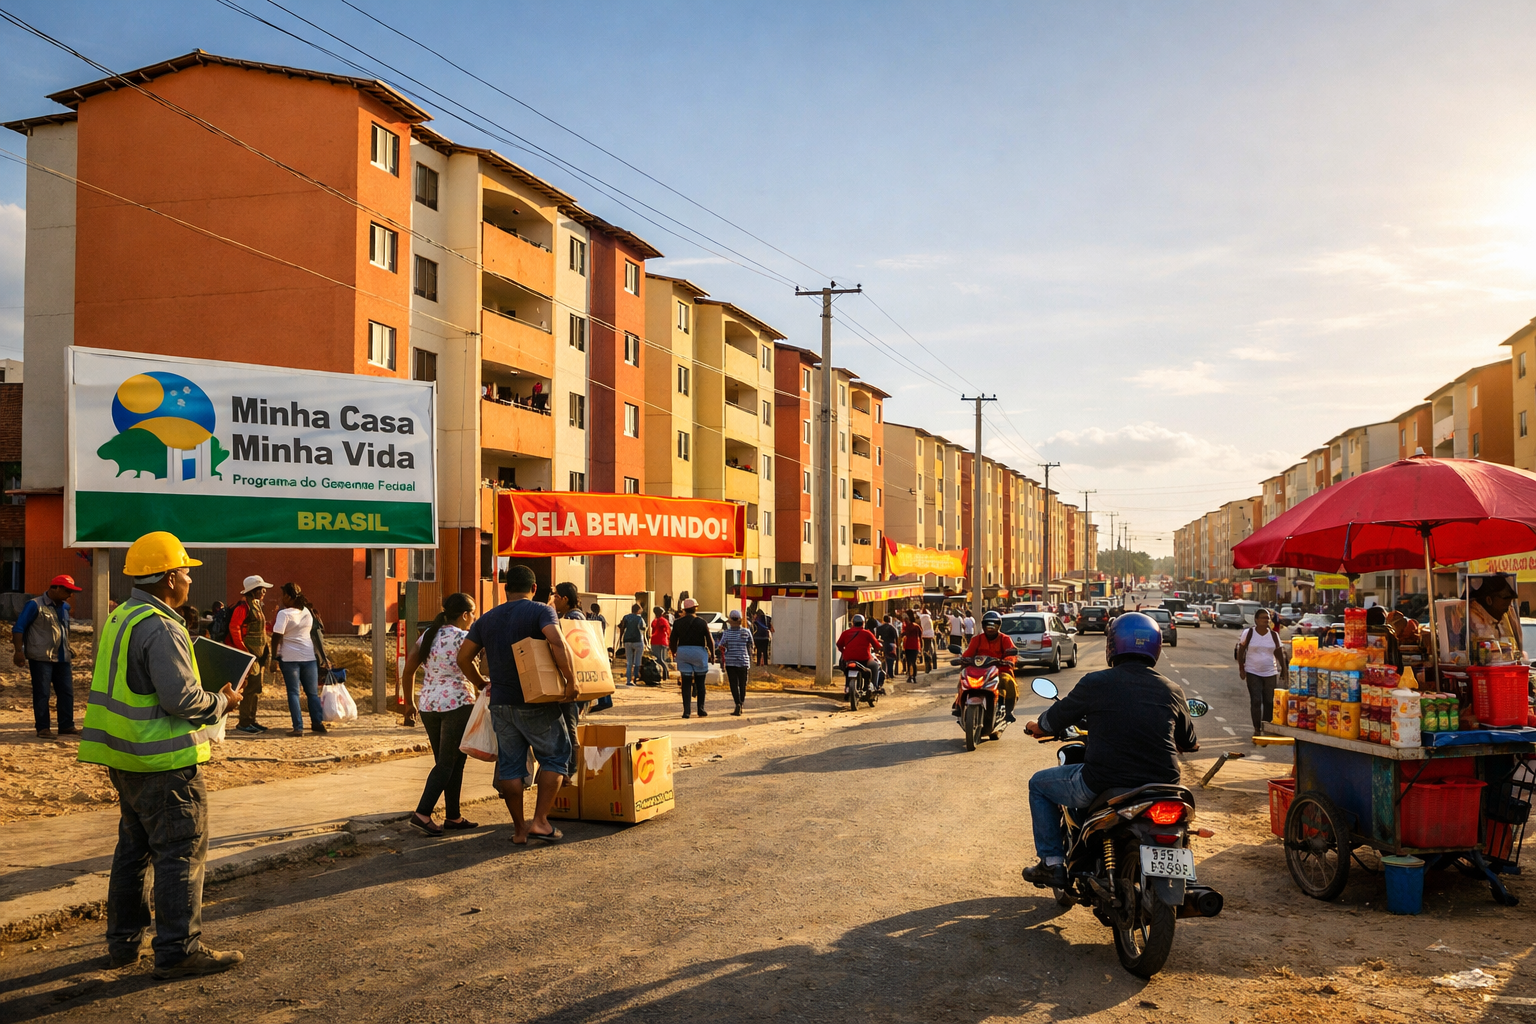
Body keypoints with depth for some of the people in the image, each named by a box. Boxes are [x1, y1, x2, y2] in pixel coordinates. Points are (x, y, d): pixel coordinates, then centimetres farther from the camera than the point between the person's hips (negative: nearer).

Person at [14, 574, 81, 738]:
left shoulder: (65, 607, 14)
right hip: (41, 658, -7)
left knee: (66, 692, 6)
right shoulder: (35, 605, -7)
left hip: (62, 658, 7)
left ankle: (66, 726, 12)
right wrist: (19, 651, -15)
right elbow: (18, 628, -8)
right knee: (42, 693, -2)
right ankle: (43, 728, 4)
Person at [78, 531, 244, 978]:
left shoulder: (120, 618, 11)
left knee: (134, 847, 19)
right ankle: (179, 950, 3)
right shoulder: (160, 628, -20)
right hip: (164, 762, -10)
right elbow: (182, 698, -25)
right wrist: (221, 702, -7)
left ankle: (124, 941, 29)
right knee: (182, 851, -2)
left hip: (125, 757, 10)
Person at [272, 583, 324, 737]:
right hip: (309, 656, 4)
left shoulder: (284, 614, -10)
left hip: (290, 658, -4)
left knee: (293, 692, 1)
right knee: (312, 693, 10)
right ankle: (317, 724, 10)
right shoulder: (307, 612, 6)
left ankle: (298, 727, -4)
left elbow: (277, 637, -12)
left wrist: (275, 656, -5)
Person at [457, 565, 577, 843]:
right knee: (555, 757, 8)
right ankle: (540, 821, 0)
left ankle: (519, 829, 14)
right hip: (536, 703, -5)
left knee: (510, 765, 11)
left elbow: (463, 656, 9)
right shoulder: (541, 611, -6)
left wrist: (482, 683, 22)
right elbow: (556, 642, -24)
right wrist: (570, 679, -18)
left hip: (501, 703, 5)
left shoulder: (487, 619, 10)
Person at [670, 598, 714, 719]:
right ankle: (701, 710, 10)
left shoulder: (678, 623, 2)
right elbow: (710, 640, -4)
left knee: (686, 683, 4)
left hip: (683, 651, 2)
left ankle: (686, 711, -1)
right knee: (700, 683, 8)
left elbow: (672, 641, 5)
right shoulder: (701, 622, -4)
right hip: (698, 652, -2)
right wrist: (712, 654, 7)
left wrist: (674, 653, 21)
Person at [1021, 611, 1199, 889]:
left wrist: (1036, 727, 30)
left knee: (1039, 784, 22)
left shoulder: (1096, 683, -7)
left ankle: (1052, 864, 17)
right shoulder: (1172, 690, 3)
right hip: (1159, 787, 4)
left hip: (1100, 785, -3)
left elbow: (1053, 720, 7)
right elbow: (1189, 743, 18)